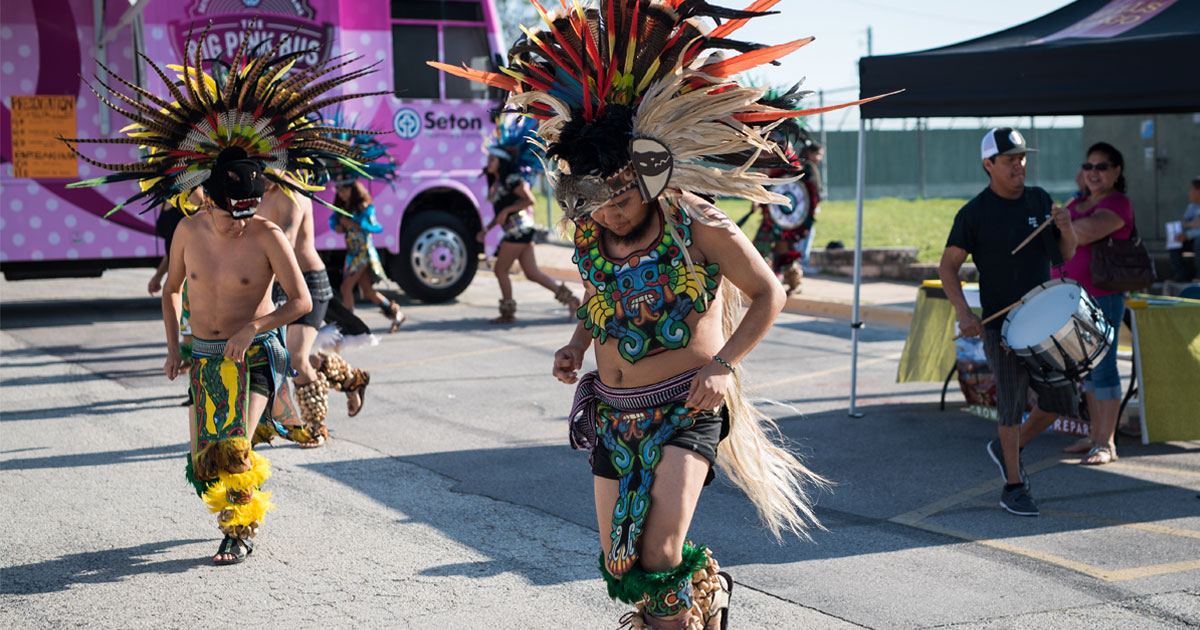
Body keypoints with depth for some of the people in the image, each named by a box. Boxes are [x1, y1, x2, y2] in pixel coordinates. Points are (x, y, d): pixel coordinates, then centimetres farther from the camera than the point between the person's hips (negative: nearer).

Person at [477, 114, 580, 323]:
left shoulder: (511, 180, -11)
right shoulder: (495, 182, 17)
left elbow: (529, 199, -15)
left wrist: (507, 210, -16)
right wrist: (486, 229, 18)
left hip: (520, 227, -9)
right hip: (514, 230, 9)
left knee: (501, 269, -4)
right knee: (532, 273, 6)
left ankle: (508, 312, 4)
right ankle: (568, 297, 7)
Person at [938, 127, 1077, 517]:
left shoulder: (1040, 200, 8)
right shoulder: (974, 214, -8)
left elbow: (1066, 256, 13)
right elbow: (948, 267, -6)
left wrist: (1065, 228, -9)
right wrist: (964, 313, -19)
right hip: (1001, 327, -5)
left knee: (1061, 403, 8)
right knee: (1012, 404, -4)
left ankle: (1008, 448, 30)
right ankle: (1014, 488, 9)